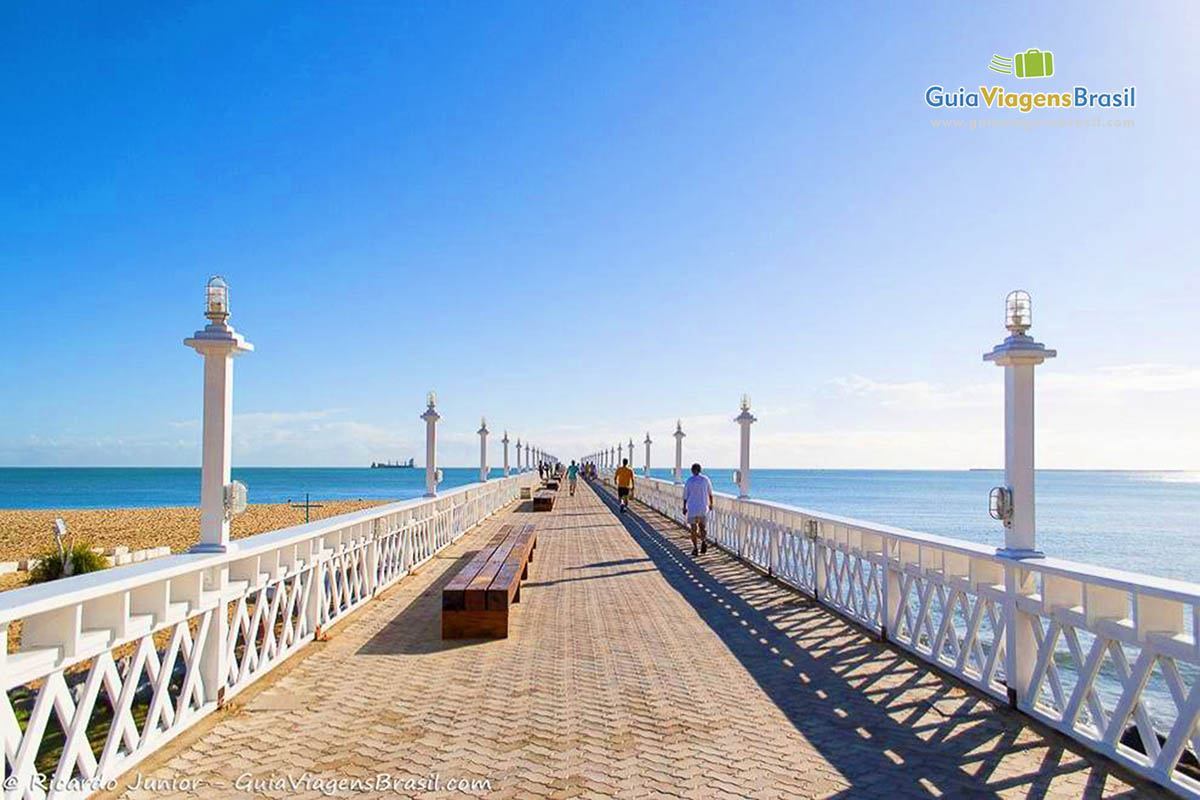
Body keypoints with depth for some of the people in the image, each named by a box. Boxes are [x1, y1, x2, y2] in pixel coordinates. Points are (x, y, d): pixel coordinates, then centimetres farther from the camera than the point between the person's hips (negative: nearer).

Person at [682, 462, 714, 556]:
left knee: (693, 529, 9)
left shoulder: (689, 481, -5)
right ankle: (704, 540, -16)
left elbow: (685, 496, -2)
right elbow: (710, 493, 6)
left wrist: (684, 508, 9)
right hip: (703, 507, 1)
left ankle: (695, 548, 5)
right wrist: (711, 504, 21)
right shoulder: (705, 479, -2)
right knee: (702, 527, 13)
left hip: (692, 507, -1)